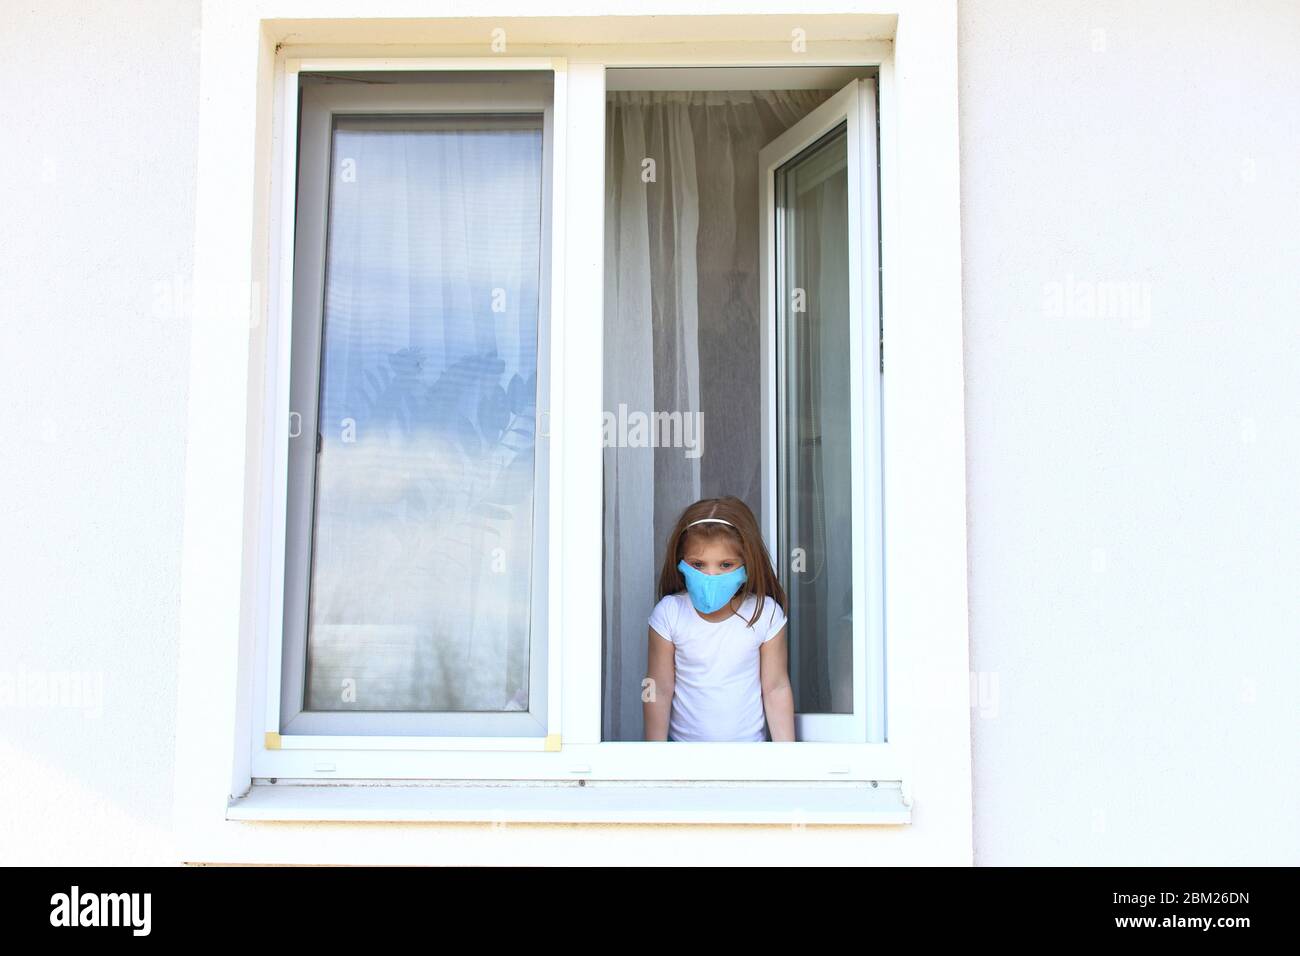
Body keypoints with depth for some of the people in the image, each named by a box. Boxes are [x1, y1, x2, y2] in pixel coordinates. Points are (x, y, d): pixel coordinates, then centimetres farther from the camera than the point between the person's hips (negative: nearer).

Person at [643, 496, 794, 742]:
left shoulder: (765, 613, -14)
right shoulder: (669, 613, -15)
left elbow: (776, 688, -6)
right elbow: (661, 691, -9)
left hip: (749, 740, 1)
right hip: (684, 741, 0)